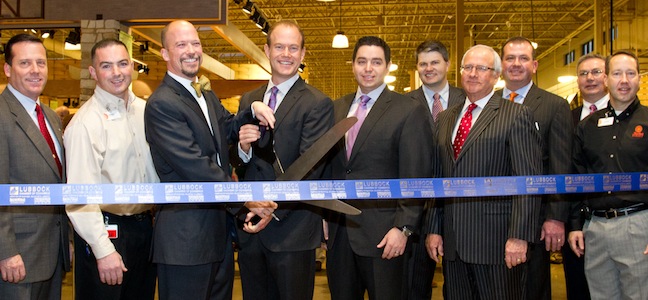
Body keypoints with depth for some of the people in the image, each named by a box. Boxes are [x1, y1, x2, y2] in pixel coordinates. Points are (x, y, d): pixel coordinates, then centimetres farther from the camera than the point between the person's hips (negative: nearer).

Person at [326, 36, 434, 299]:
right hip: (338, 231, 5)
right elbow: (328, 166, 13)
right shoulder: (336, 108, 11)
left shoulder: (410, 112, -5)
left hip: (382, 236, -5)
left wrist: (403, 228, -15)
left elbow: (416, 178, -9)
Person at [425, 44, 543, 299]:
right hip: (452, 242, 5)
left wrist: (519, 236, -15)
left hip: (497, 241, -5)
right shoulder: (444, 119, 15)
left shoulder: (516, 115, -3)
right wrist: (433, 228, 9)